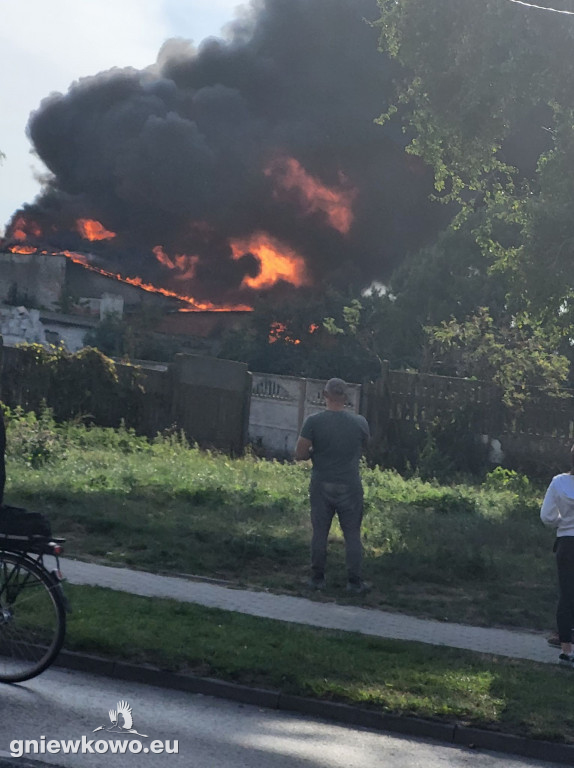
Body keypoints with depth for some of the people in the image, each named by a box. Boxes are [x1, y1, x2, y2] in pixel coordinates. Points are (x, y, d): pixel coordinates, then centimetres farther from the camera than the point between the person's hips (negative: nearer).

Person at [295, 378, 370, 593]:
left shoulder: (314, 421, -11)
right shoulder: (360, 422, -5)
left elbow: (300, 455, -9)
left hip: (321, 486, 0)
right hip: (350, 487, 0)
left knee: (319, 533, 10)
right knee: (352, 535, 8)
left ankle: (317, 578, 17)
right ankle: (354, 582, 11)